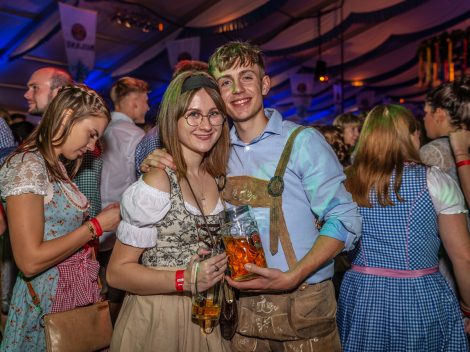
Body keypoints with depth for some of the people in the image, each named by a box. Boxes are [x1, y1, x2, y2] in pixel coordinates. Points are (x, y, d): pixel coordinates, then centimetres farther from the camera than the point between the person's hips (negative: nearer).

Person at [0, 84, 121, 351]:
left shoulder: (56, 167, 9)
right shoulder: (26, 165, -19)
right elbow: (29, 261, -24)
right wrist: (97, 225, -18)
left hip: (79, 292, 8)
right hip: (49, 301, -8)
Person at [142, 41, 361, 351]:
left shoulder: (302, 141, -9)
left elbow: (345, 219, -10)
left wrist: (293, 277, -20)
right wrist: (155, 168, -4)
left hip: (302, 301, -3)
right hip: (242, 306, 4)